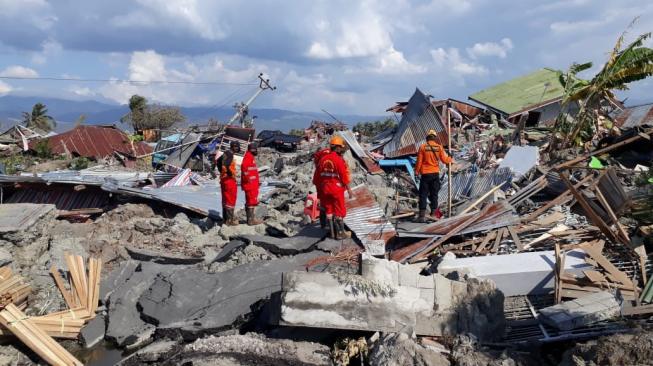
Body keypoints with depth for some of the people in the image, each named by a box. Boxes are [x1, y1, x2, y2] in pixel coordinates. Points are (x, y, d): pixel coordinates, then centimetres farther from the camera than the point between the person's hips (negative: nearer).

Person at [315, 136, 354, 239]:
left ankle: (332, 232, 19)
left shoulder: (323, 159, 3)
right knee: (339, 211, 4)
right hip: (337, 189, -6)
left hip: (325, 189, 6)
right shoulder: (339, 160, -15)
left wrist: (320, 188, 17)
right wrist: (349, 190, -6)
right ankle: (340, 233, 10)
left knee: (329, 211, 12)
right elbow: (344, 177, -15)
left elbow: (318, 176, 7)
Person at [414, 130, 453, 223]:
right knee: (434, 194, 10)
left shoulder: (423, 147, -5)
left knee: (423, 195, 1)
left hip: (425, 174, -2)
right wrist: (450, 159, 23)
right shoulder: (439, 147, -1)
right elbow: (444, 160, 3)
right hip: (435, 173, 2)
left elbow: (419, 161, -4)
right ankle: (434, 214, 11)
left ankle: (422, 215, -2)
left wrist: (417, 171, 5)